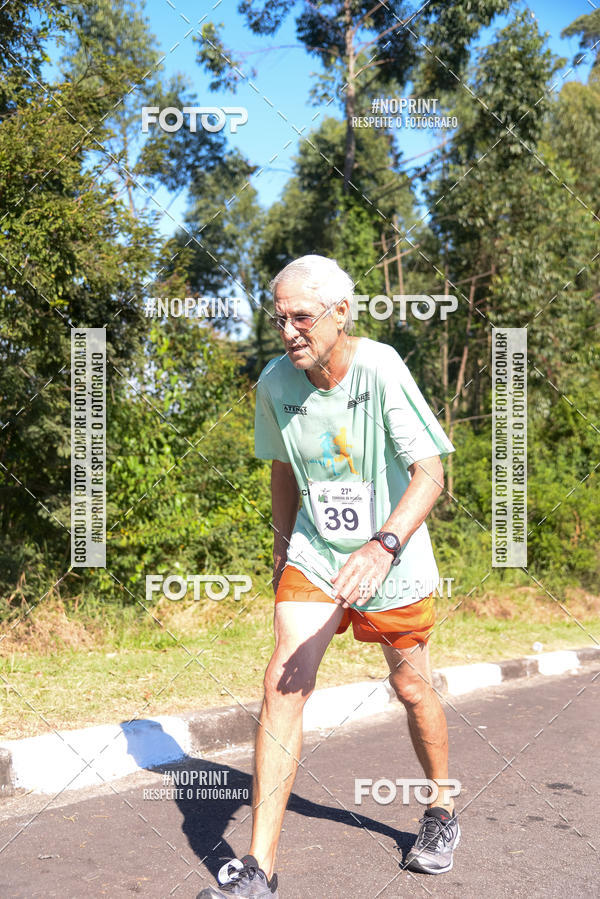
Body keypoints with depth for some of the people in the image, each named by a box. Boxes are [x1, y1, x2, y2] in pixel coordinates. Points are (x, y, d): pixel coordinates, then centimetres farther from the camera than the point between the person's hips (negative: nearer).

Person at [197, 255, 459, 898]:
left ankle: (443, 811, 40)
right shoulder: (275, 383, -7)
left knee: (411, 688, 11)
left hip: (392, 561, -3)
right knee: (283, 682, -12)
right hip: (313, 555, 3)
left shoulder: (381, 369, -21)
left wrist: (383, 546, -41)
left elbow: (430, 472, -26)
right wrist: (283, 550, 16)